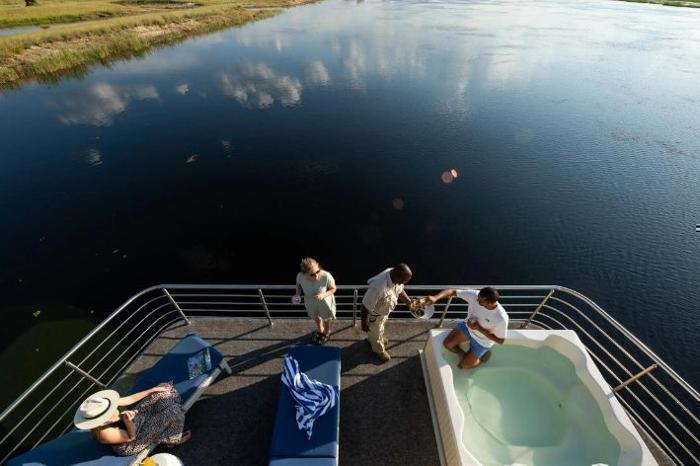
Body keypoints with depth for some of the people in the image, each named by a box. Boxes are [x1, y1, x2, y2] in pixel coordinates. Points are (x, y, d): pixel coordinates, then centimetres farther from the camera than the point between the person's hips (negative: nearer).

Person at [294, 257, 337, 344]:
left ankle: (327, 332, 64)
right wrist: (298, 294, -22)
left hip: (325, 303, -2)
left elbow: (333, 289, -20)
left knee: (326, 319, 29)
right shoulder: (300, 276, -31)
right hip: (311, 303, 3)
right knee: (316, 317, 34)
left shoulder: (326, 276, -40)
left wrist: (323, 295, -36)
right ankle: (320, 331, 68)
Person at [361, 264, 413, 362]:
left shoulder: (396, 276, -23)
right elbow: (366, 306, -32)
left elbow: (400, 290, 0)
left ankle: (376, 338, 66)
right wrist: (364, 323, -19)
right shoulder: (378, 287, -46)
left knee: (381, 327, 35)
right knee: (375, 332, 25)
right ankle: (379, 350, 54)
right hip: (374, 314, -6)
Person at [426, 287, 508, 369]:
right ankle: (464, 355, 23)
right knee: (447, 344, -7)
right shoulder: (475, 295, -30)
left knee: (463, 365, 1)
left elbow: (500, 341, -19)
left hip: (482, 341, -3)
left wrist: (479, 328, -29)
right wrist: (435, 298, -46)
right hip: (467, 327, 4)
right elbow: (452, 291, -28)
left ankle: (483, 357, 29)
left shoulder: (501, 319, -35)